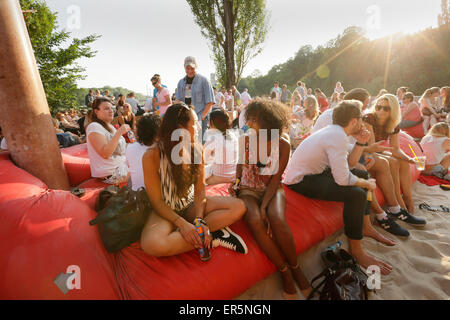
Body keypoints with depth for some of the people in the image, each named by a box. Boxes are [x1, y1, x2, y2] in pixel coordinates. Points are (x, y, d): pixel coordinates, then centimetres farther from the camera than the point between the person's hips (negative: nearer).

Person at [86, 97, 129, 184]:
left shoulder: (110, 127, 16)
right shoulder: (94, 127, -14)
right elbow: (105, 153, -27)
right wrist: (119, 133, -28)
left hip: (121, 165, 10)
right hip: (111, 173, -10)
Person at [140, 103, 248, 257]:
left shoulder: (197, 149, -6)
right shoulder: (152, 156, -18)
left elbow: (200, 191, -6)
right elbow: (157, 201, -15)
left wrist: (199, 220, -22)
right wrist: (182, 224, -27)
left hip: (190, 206, 3)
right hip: (166, 211, -3)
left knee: (238, 207, -15)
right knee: (152, 244, -36)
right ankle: (212, 236, -18)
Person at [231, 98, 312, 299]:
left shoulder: (283, 144, -10)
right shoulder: (244, 140, -5)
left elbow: (276, 178, -11)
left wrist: (264, 206, -20)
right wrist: (236, 182, -11)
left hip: (272, 189, -1)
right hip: (249, 189, 1)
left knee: (277, 220, -31)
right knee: (255, 221, -30)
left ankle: (295, 267, -3)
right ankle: (284, 270, -9)